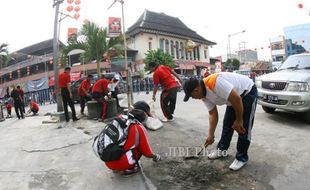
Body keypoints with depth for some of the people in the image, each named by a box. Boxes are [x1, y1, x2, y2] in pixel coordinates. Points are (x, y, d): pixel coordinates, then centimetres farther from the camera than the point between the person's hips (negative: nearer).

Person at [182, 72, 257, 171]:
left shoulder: (215, 82, -37)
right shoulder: (204, 95, -7)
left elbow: (237, 99, -35)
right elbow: (212, 114, -1)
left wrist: (238, 120, -22)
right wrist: (211, 135, -2)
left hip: (248, 92, -8)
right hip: (234, 97, 8)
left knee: (243, 128, -6)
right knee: (227, 123, 12)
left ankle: (241, 158, 9)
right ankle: (221, 150, 26)